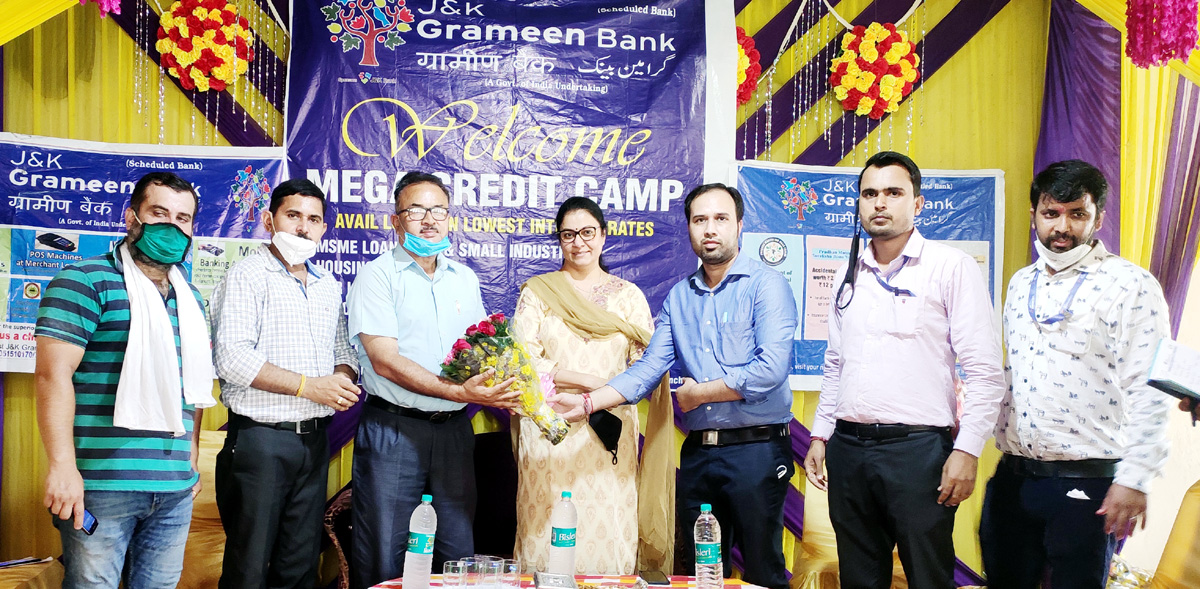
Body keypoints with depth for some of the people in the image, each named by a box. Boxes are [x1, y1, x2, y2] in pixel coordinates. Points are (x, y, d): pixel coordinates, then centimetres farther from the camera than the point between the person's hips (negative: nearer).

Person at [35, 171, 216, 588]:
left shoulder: (191, 299, 16)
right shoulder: (86, 281, -4)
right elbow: (53, 372, -12)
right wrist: (63, 466, -19)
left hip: (176, 487, 6)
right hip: (102, 486, -6)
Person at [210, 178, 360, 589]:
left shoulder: (329, 286, 15)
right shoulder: (247, 276, -6)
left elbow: (343, 350, 20)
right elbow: (233, 359, -16)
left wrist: (344, 377, -4)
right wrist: (308, 386, -17)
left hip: (314, 439, 6)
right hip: (260, 438, -6)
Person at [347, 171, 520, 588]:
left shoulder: (465, 279, 13)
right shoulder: (378, 275, -4)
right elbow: (385, 360, -15)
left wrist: (497, 390, -5)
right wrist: (458, 392, -23)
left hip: (454, 429, 5)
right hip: (393, 429, -5)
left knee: (459, 550, 10)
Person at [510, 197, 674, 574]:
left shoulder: (629, 296, 10)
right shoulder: (537, 292, 7)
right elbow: (523, 362, -3)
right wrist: (588, 380, -11)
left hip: (611, 434, 1)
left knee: (608, 537, 0)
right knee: (549, 534, 0)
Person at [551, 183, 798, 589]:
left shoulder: (766, 285, -7)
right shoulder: (679, 296, 11)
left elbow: (770, 369, -18)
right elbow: (648, 368, 5)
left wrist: (696, 393, -7)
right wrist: (588, 403, -8)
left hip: (756, 450, -5)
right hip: (696, 453, 5)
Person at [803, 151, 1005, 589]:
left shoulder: (952, 267, -4)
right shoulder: (850, 274, 13)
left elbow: (984, 371, -8)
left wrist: (967, 450, -14)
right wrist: (820, 436, 15)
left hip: (918, 449, -5)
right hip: (848, 448, 5)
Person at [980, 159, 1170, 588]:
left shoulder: (1131, 286, -7)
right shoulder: (1021, 284, 12)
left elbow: (1148, 392, -12)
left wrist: (1134, 479, -16)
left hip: (1086, 484, -5)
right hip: (1013, 476, 6)